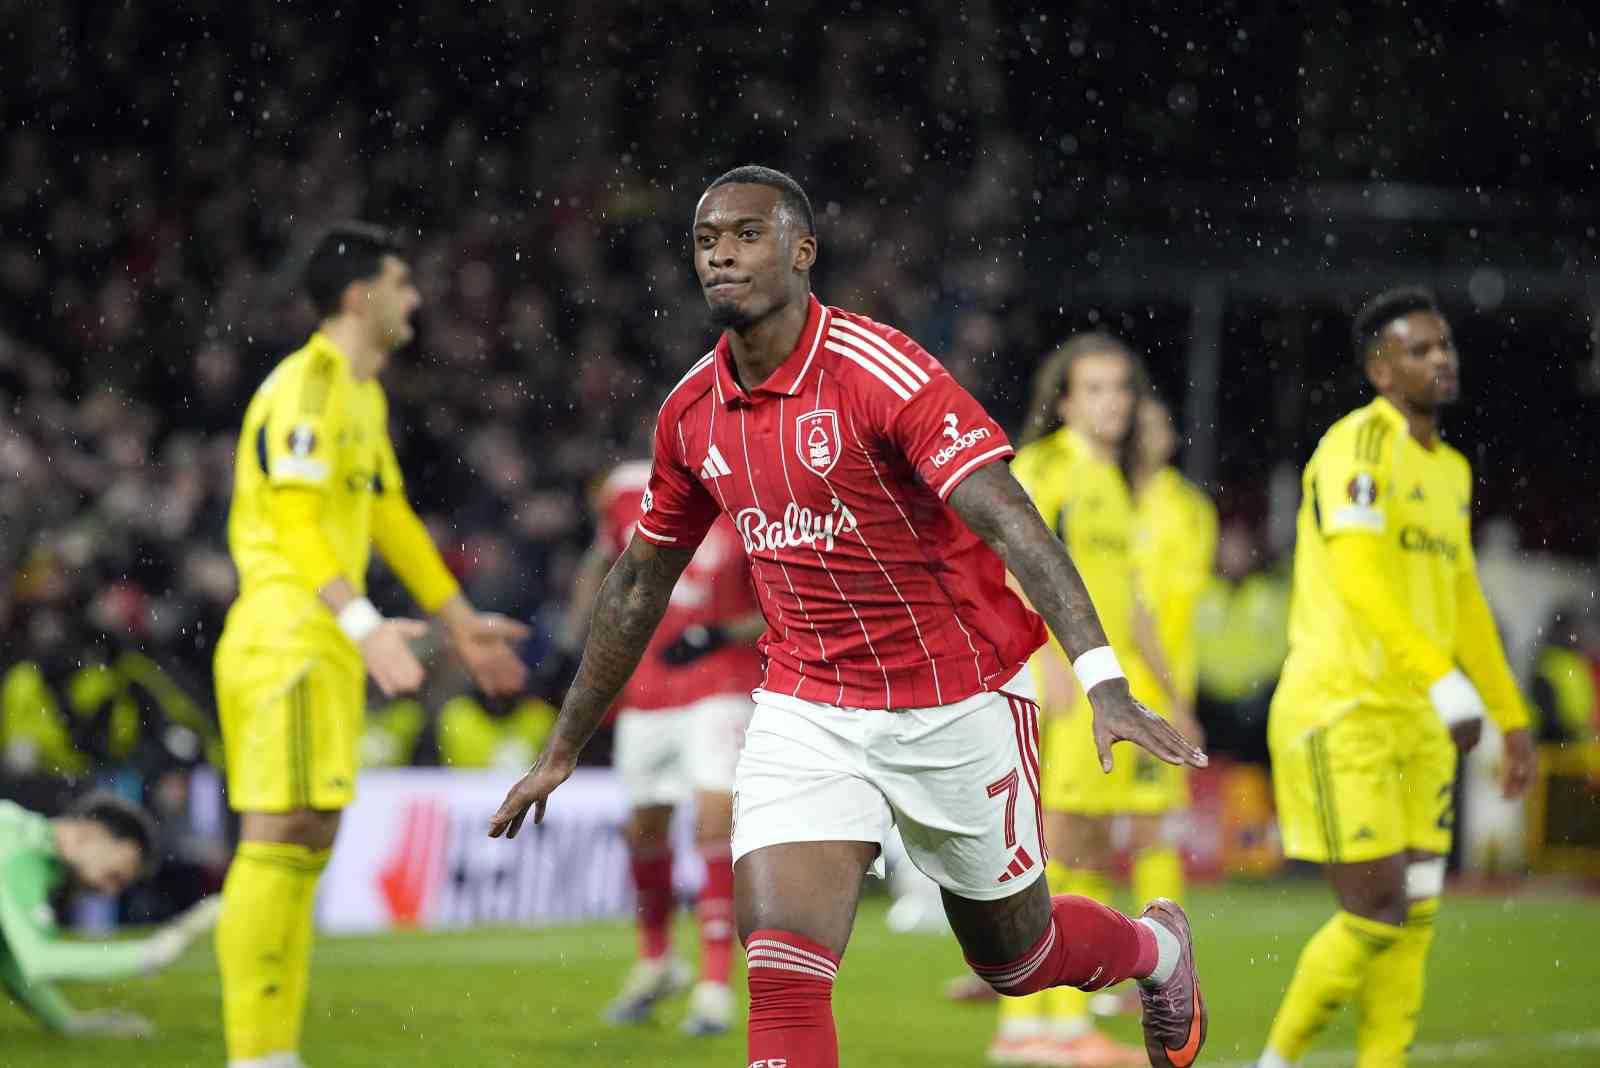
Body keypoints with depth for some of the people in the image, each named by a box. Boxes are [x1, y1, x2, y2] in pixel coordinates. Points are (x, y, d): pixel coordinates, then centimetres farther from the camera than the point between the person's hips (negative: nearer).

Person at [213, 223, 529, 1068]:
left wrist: (461, 622, 31)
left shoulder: (362, 394, 20)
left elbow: (389, 517, 28)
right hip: (288, 639, -10)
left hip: (324, 645, 10)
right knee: (281, 838, -13)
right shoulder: (306, 386, -12)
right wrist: (364, 624, -33)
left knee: (305, 841, 10)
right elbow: (296, 521, -22)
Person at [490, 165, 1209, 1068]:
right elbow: (639, 588, 15)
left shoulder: (879, 369, -19)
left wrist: (1105, 680, -38)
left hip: (957, 706, -4)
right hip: (805, 714, 4)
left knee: (1015, 956, 16)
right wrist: (563, 752, 21)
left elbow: (1012, 523, -26)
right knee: (782, 974, -16)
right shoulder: (692, 414, 0)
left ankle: (1157, 946, 51)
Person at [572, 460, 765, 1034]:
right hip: (646, 691, 4)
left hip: (720, 690, -4)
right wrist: (580, 639, 12)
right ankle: (654, 961, 38)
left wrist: (721, 635, -22)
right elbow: (601, 564, 18)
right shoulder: (630, 491, 0)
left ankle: (715, 984, -8)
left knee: (717, 823, -16)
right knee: (645, 829, 15)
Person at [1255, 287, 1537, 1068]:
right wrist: (1446, 684, -31)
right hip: (1338, 715, -8)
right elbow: (1359, 579, -24)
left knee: (1414, 921, 3)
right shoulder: (1358, 445, -11)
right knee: (1376, 911, -10)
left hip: (1415, 724, 8)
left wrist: (1512, 718, 22)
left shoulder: (1450, 469, 16)